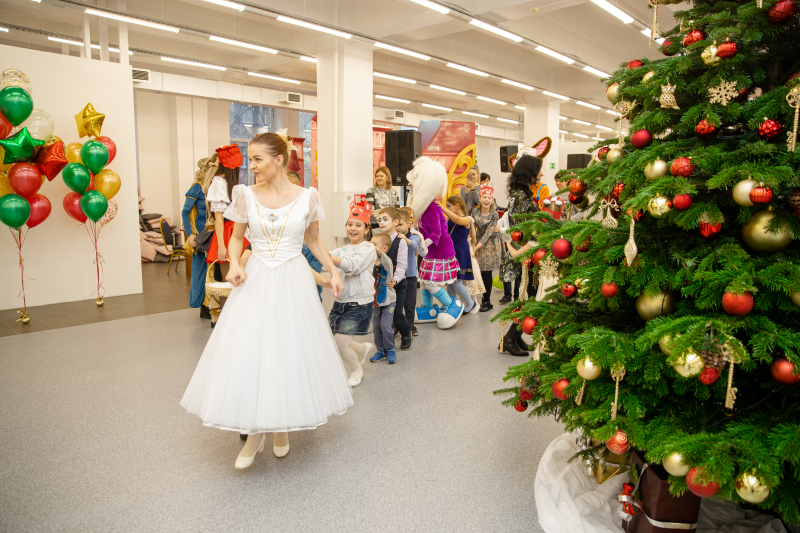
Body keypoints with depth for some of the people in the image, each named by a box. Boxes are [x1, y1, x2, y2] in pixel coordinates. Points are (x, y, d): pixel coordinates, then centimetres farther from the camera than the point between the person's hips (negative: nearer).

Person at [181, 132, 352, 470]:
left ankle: (282, 425, 31)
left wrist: (333, 271, 6)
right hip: (256, 281, 1)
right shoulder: (247, 196, -1)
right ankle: (255, 431, 18)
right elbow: (236, 238, 10)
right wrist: (234, 264, -9)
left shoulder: (307, 197, -3)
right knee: (247, 353, -2)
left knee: (290, 350, 7)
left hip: (293, 282, -1)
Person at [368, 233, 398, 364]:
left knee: (385, 325, -10)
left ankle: (390, 350, 8)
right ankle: (380, 350, 23)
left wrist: (377, 251, -57)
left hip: (388, 300, -6)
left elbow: (386, 262, -41)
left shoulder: (386, 261, -15)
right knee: (376, 327, 9)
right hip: (375, 302, 6)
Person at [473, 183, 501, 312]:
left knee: (486, 273, -2)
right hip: (479, 244, 4)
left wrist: (477, 246, -21)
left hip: (490, 245, -4)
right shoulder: (475, 213, 3)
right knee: (482, 273, 4)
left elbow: (489, 232, -16)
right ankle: (485, 300, 16)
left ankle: (487, 302, 8)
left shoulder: (494, 215, -10)